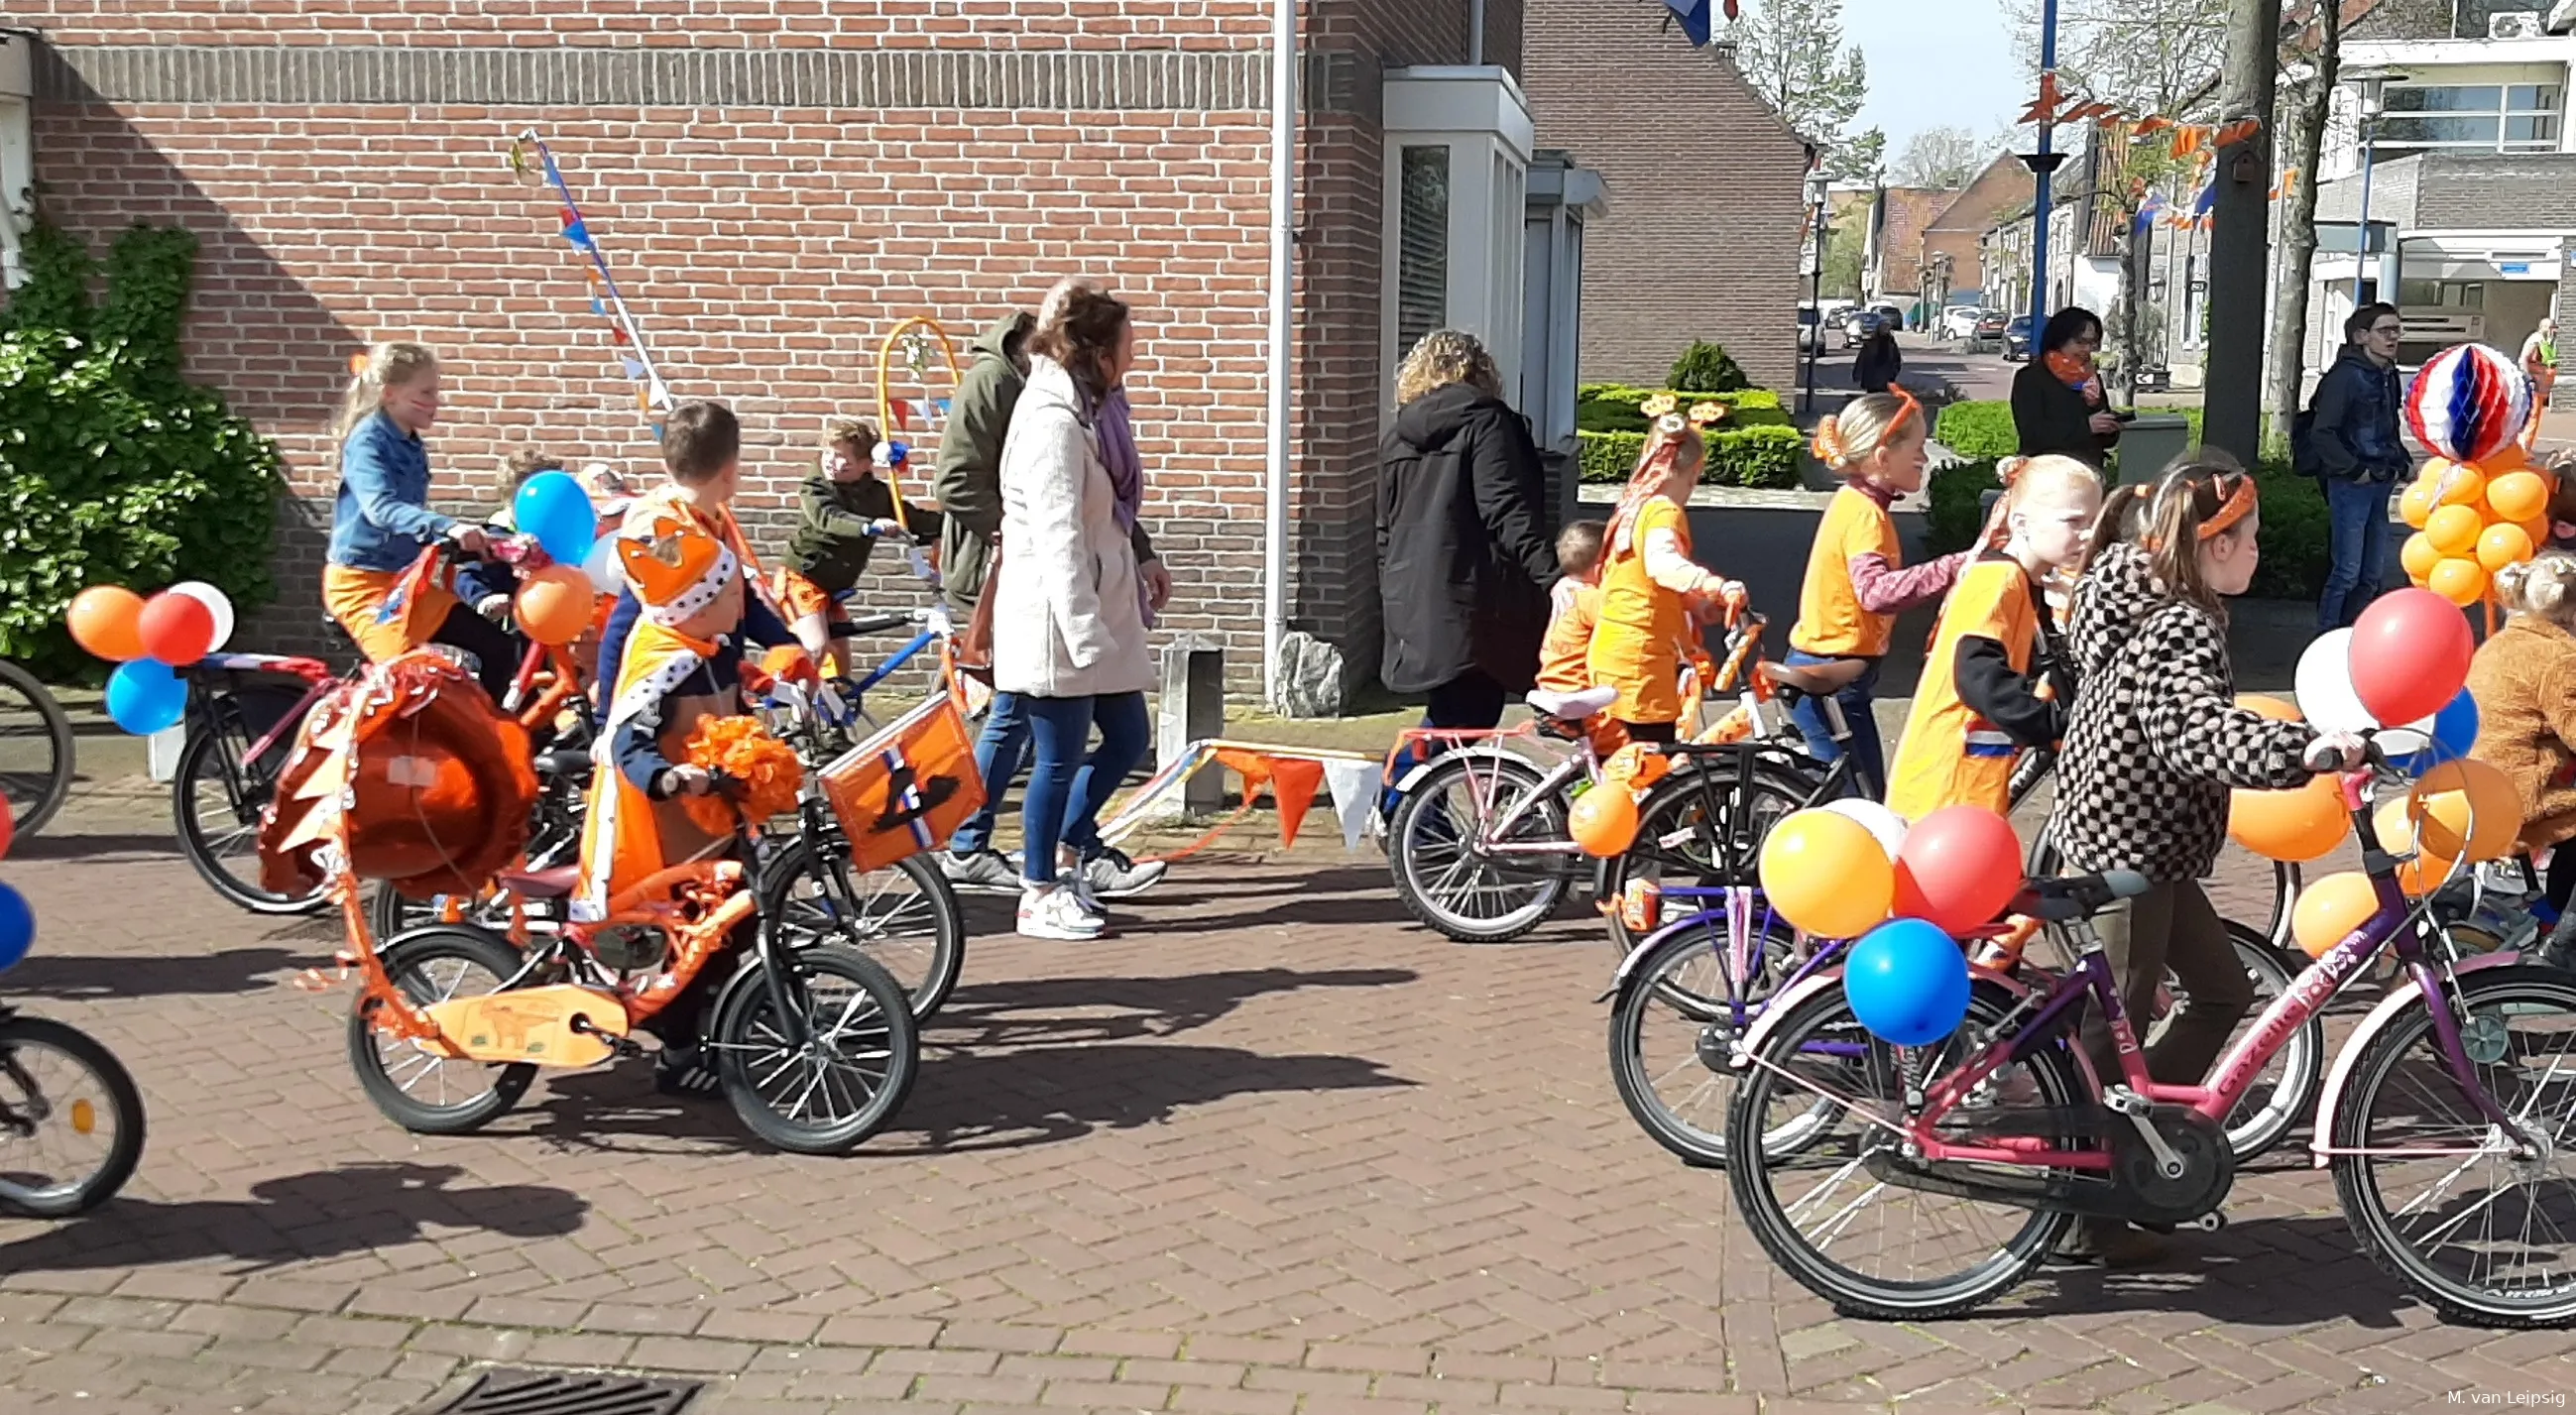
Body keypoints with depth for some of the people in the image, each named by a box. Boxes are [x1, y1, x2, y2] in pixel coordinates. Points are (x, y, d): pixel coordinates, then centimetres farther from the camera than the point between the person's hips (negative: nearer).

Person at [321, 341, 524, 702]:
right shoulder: (367, 441, -14)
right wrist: (447, 527, -45)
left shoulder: (412, 448, 11)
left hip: (405, 579, 8)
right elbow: (381, 508, -32)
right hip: (362, 582, -8)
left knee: (500, 649, 1)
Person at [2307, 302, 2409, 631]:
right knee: (2347, 572, -8)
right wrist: (2353, 471, -17)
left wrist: (2400, 463, 13)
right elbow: (2321, 434, -20)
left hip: (2380, 485, 8)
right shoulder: (2346, 376, -14)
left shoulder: (2388, 376, 11)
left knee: (2372, 575, 12)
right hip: (2351, 486, -8)